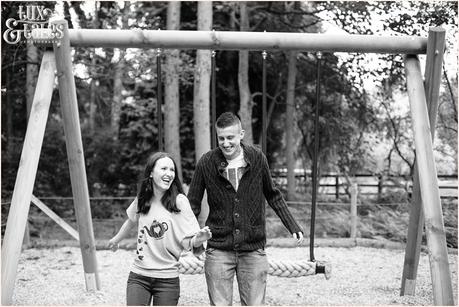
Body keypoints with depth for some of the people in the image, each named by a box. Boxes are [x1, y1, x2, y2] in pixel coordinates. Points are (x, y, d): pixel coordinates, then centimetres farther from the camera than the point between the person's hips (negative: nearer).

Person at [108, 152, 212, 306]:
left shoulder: (179, 201, -10)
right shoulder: (141, 200, 1)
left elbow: (190, 243, -11)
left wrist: (199, 239, -34)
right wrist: (116, 239, 39)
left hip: (167, 280, -2)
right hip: (138, 276, 2)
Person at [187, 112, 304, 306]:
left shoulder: (257, 158, -2)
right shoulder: (207, 163, -5)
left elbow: (273, 196, 13)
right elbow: (193, 204, 3)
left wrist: (292, 226, 7)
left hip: (253, 250, 1)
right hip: (219, 251, -1)